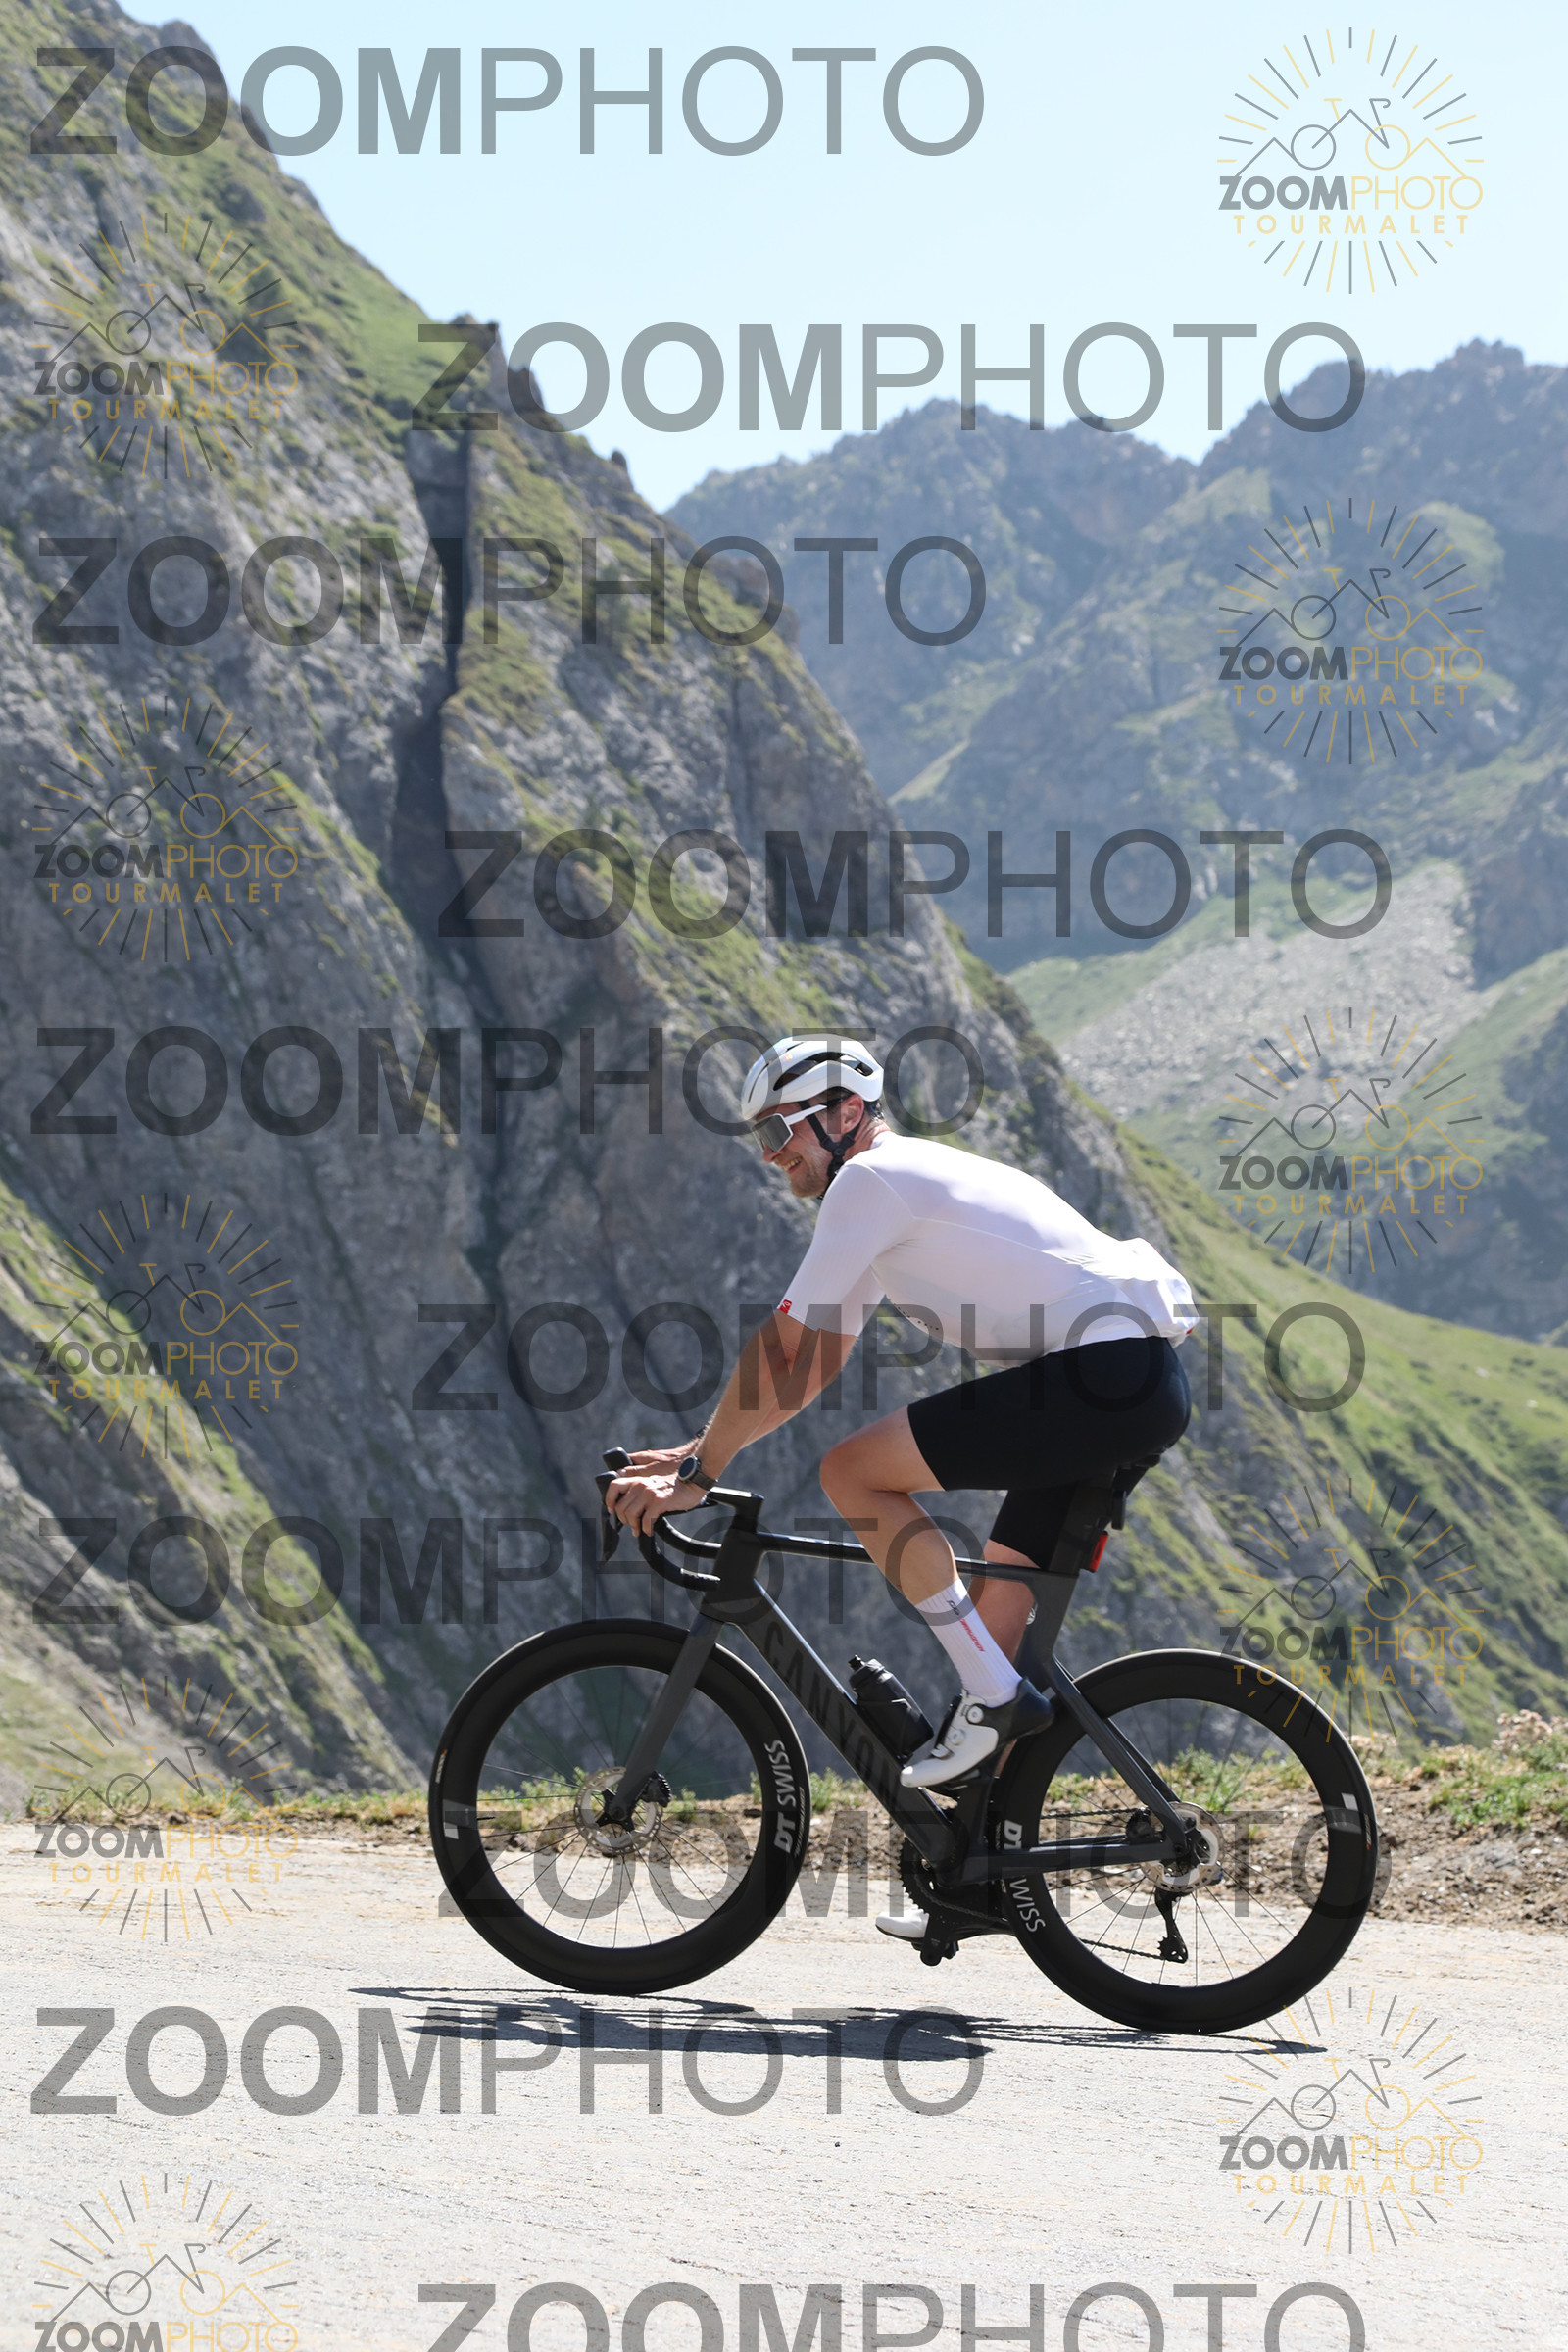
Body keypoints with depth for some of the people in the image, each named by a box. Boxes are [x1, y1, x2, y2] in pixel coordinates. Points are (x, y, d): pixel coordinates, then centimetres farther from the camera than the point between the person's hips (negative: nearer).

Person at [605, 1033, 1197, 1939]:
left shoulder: (873, 1179, -5)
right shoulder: (910, 1186, 25)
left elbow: (784, 1351, -8)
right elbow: (814, 1365, 29)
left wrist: (698, 1473, -1)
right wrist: (698, 1451, 26)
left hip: (1106, 1368, -10)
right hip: (1145, 1387, 10)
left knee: (854, 1473, -9)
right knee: (998, 1604, 14)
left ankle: (993, 1694, -7)